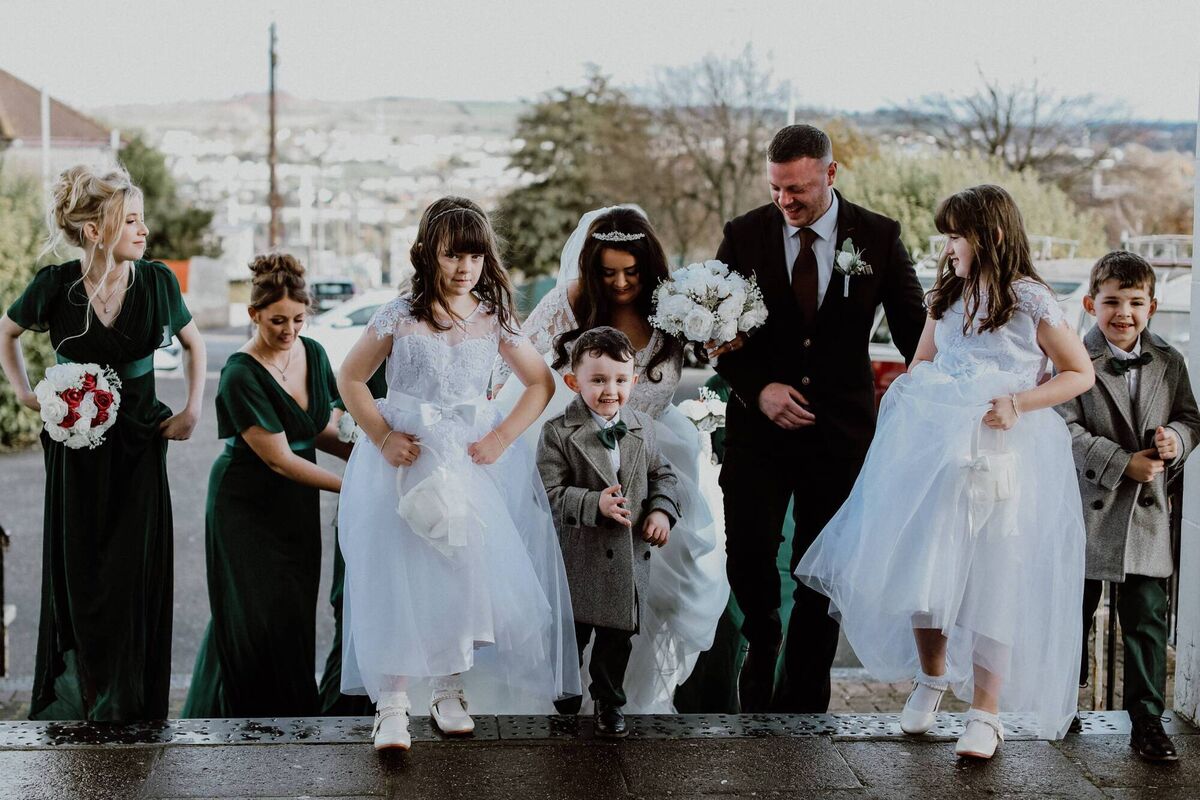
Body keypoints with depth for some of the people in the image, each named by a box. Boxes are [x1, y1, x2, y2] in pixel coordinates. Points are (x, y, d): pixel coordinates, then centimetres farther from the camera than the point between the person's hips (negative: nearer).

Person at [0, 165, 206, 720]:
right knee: (76, 573, 6)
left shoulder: (157, 282, -5)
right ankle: (72, 704, 22)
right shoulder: (56, 286, -9)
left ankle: (131, 707, 15)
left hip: (139, 447, 1)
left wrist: (193, 409, 4)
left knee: (136, 575, 1)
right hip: (76, 449, -1)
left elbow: (193, 343, 13)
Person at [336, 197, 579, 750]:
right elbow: (351, 379, 4)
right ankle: (391, 705, -10)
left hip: (474, 459, 2)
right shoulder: (400, 316, -1)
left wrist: (502, 438, -3)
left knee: (467, 573, -2)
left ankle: (450, 690, 13)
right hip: (406, 456, -2)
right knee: (400, 576, -10)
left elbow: (540, 382, 11)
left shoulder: (495, 319, 5)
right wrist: (383, 437, -9)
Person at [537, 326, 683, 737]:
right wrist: (595, 504, -29)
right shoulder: (558, 432, -11)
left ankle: (609, 702, 31)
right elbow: (550, 493, -16)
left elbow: (662, 475, 12)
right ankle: (565, 693, 36)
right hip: (579, 557, -4)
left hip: (629, 557, 4)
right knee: (571, 634, 12)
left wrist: (662, 509, -6)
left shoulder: (641, 427, 4)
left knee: (617, 637, 14)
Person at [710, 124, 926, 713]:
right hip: (760, 425, 0)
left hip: (841, 428, 0)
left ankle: (803, 704, 19)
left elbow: (913, 327, 6)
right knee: (747, 559, -8)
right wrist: (758, 388, -12)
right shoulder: (743, 235, 0)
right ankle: (763, 639, 25)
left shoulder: (877, 237, -1)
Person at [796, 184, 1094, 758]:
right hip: (939, 452, 5)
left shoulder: (1031, 301, -5)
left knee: (992, 581, -1)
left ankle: (985, 713, 9)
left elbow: (1080, 373, -2)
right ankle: (932, 678, 29)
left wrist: (1019, 403, -14)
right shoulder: (948, 298, 12)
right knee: (923, 570, 3)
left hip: (1004, 460, -5)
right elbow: (921, 366, 25)